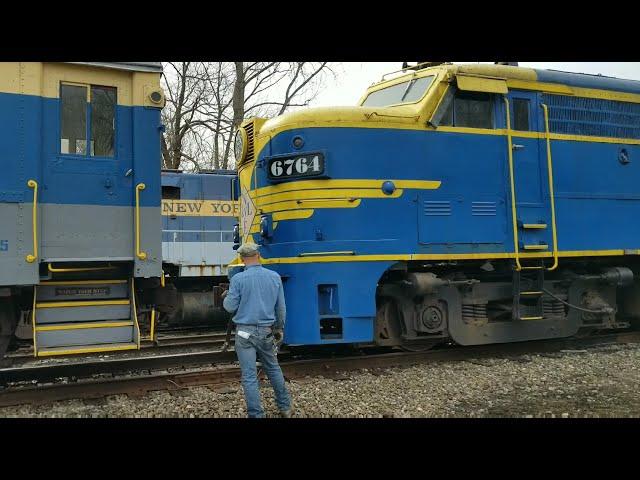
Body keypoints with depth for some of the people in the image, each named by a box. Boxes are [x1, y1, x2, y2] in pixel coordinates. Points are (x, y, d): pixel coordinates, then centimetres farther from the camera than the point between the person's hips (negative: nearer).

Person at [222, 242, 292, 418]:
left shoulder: (238, 279, -11)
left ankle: (256, 415, 5)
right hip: (266, 331, 4)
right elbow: (281, 308, 7)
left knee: (249, 376, 2)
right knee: (273, 369, 21)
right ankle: (285, 407, 31)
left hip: (245, 332, -4)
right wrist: (280, 328, 21)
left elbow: (230, 307, -7)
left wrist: (226, 298, 15)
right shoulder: (274, 277, 1)